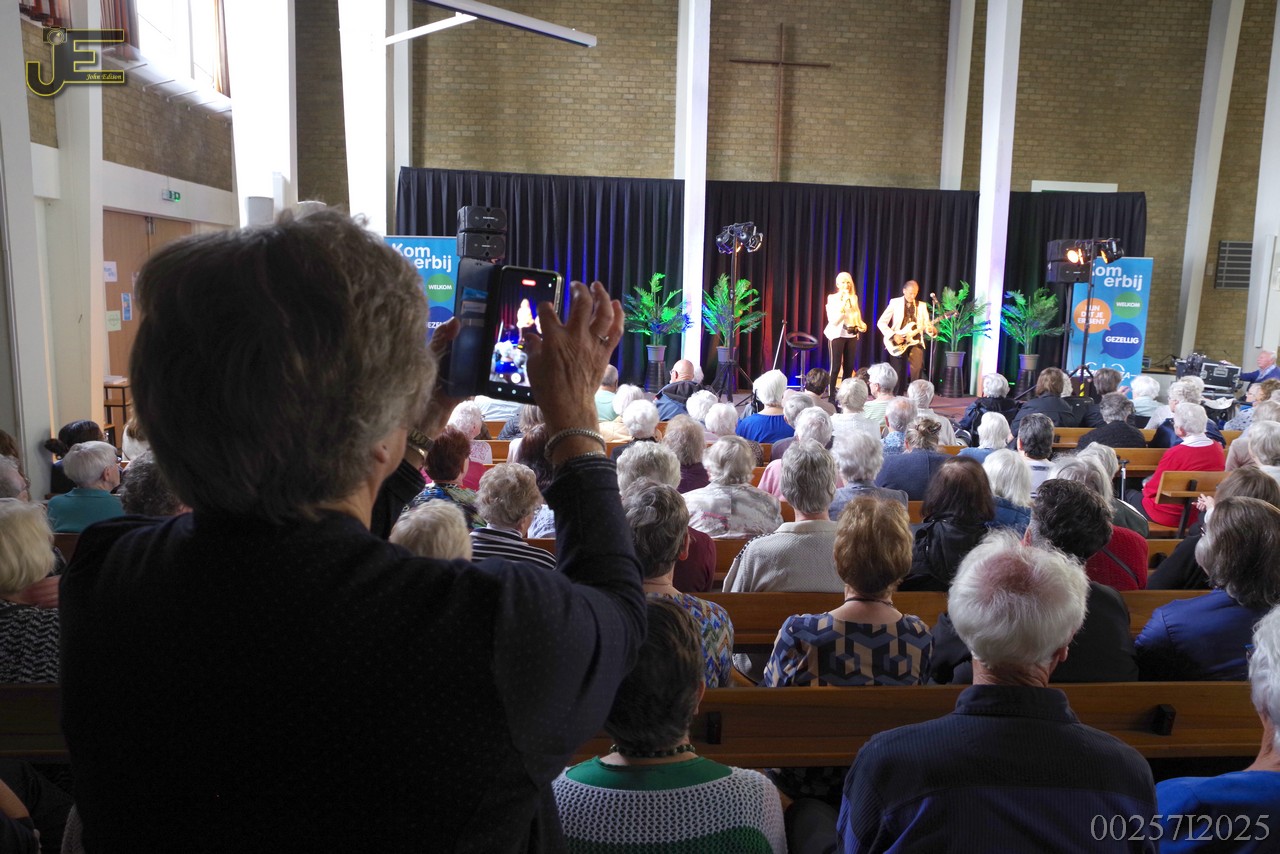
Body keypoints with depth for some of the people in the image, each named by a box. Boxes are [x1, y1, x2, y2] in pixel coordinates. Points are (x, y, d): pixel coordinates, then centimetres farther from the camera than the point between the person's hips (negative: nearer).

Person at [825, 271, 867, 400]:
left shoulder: (854, 298, 11)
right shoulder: (832, 298, -5)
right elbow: (833, 321, -15)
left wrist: (861, 324, 0)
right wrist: (843, 304, -22)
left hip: (852, 336, 5)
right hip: (837, 335, -5)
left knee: (849, 367, 4)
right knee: (836, 367, -7)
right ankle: (831, 397, -4)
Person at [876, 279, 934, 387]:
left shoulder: (922, 305, 11)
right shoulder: (895, 302, 2)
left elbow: (926, 324, 6)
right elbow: (881, 322, -2)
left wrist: (932, 329, -17)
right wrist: (893, 336, -13)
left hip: (915, 342, 1)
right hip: (897, 343, -1)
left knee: (917, 368, -18)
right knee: (898, 373, 0)